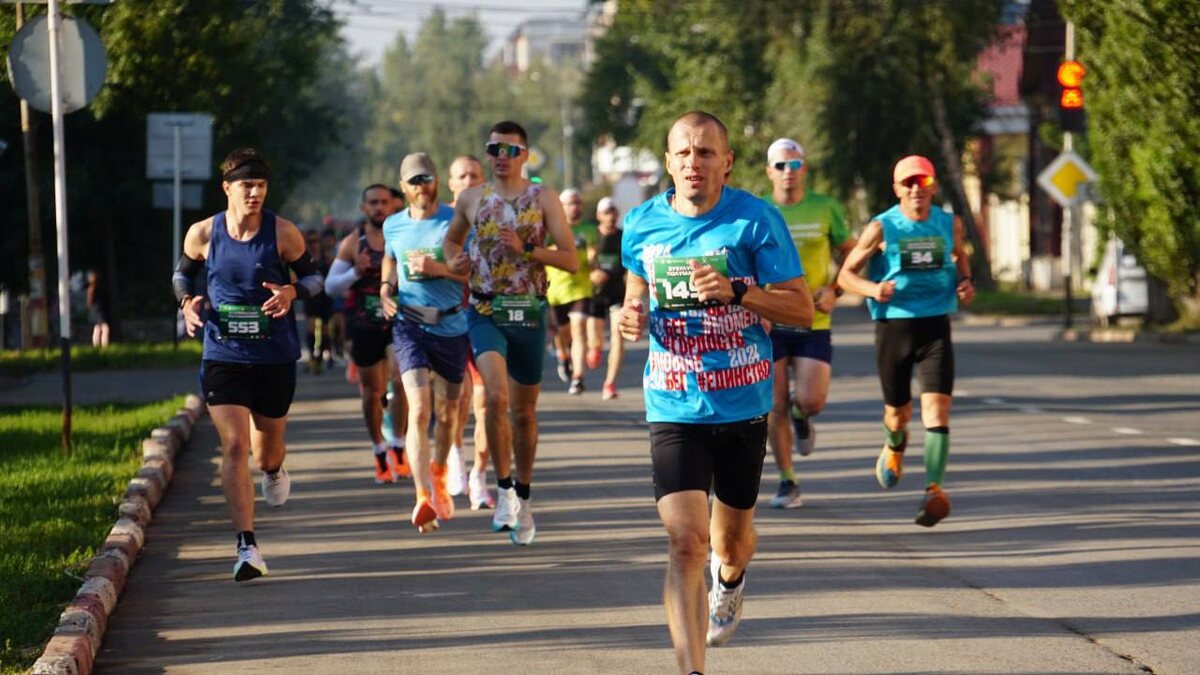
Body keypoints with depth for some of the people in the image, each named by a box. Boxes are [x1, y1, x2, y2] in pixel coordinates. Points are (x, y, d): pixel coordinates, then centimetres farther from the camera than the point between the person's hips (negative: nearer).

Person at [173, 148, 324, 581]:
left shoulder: (283, 233, -6)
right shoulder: (203, 234, -1)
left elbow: (313, 276, 5)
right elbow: (182, 273, 17)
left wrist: (292, 292, -17)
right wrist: (187, 300, -4)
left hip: (275, 358, 0)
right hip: (222, 355, 0)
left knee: (266, 452, 14)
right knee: (234, 446, -15)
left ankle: (273, 470, 55)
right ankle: (247, 548, -15)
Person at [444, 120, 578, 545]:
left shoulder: (543, 199, 0)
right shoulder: (472, 199, 5)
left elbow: (571, 260, -5)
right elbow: (452, 239, 25)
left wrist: (525, 248, -18)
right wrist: (453, 262, 2)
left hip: (529, 313, 0)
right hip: (486, 313, 0)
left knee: (524, 411, 10)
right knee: (496, 395, -23)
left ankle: (523, 497, 27)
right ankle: (504, 488, -9)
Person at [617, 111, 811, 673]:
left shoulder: (756, 220, -9)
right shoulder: (642, 224, 2)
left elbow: (801, 309, -9)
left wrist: (735, 291, -24)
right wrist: (631, 314, -3)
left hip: (743, 407, 0)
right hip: (674, 410, 0)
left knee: (731, 536, 18)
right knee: (685, 541, -16)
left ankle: (730, 581, 55)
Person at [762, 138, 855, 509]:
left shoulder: (826, 208, 2)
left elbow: (850, 256, 9)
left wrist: (834, 291, -7)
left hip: (814, 322, 0)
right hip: (770, 324, 0)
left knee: (811, 401, -12)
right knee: (775, 406, -1)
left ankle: (800, 417, 27)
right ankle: (787, 483, 12)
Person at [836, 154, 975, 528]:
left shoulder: (949, 224, 4)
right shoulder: (881, 228, -5)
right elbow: (846, 274, 1)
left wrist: (965, 281, 6)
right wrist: (872, 288, -19)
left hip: (935, 326, 1)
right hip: (893, 325, -1)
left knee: (937, 409, -15)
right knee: (898, 411, 12)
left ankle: (934, 489, -22)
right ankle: (895, 445, 49)